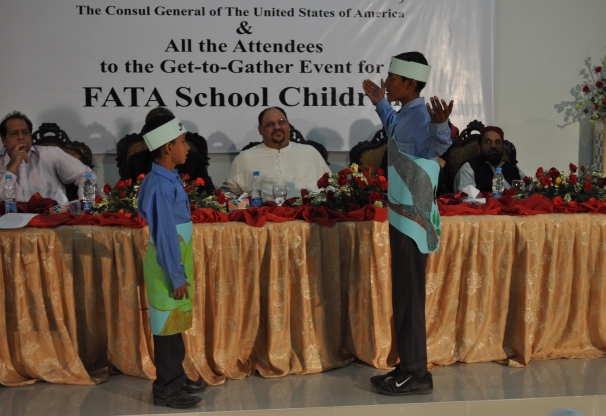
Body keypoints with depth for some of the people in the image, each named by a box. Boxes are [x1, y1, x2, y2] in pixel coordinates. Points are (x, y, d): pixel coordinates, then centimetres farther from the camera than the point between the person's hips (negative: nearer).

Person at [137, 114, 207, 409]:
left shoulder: (168, 178, 8)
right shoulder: (161, 185, -22)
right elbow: (164, 234, -22)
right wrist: (176, 276, -19)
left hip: (175, 260, 9)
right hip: (167, 265, -9)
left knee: (175, 324, 18)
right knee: (167, 327, 2)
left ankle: (177, 378, 32)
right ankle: (166, 390, 13)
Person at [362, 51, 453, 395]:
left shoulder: (421, 114, -18)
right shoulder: (406, 113, 12)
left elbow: (436, 146, -40)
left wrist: (440, 124, -60)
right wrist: (380, 104, 44)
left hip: (414, 218, -10)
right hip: (403, 215, 10)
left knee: (409, 296, -3)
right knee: (404, 294, 15)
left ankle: (416, 375, 8)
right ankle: (408, 367, 25)